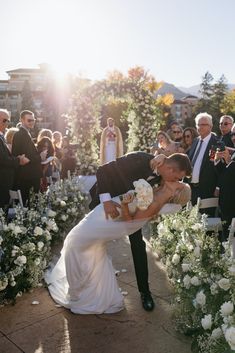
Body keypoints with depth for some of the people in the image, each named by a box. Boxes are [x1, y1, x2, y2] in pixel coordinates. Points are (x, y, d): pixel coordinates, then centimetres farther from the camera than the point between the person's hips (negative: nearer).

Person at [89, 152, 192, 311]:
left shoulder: (159, 172, -19)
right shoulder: (136, 160, -38)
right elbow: (103, 171, -35)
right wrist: (106, 201, -43)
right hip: (105, 197, -4)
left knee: (138, 244, 0)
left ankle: (144, 291, 13)